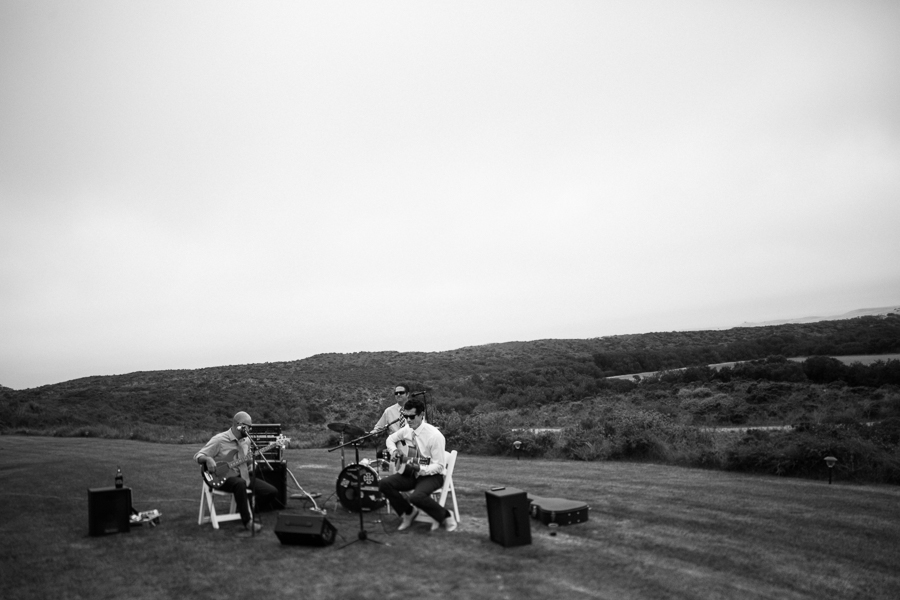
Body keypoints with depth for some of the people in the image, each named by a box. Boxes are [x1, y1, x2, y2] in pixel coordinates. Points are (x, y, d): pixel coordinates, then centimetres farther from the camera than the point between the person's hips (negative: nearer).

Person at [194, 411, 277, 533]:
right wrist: (208, 459, -32)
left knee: (272, 491, -10)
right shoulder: (219, 439, -12)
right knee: (240, 483, -43)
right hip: (224, 478, -6)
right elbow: (198, 456, -12)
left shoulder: (246, 440, 9)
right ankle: (247, 521, -33)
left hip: (243, 476, 6)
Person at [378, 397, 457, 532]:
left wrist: (420, 469, -35)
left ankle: (446, 516, -5)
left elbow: (438, 466, -19)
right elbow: (390, 439, 17)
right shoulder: (407, 430, -4)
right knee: (384, 484, -17)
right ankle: (409, 512, 7)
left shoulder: (434, 435, -22)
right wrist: (394, 451, -5)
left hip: (431, 475, -6)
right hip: (411, 472, 6)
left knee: (417, 496, -36)